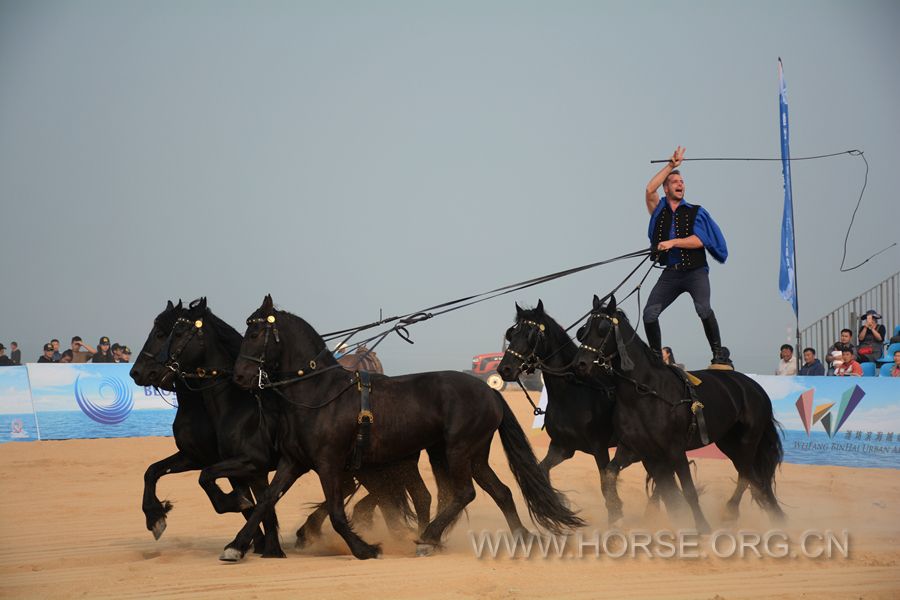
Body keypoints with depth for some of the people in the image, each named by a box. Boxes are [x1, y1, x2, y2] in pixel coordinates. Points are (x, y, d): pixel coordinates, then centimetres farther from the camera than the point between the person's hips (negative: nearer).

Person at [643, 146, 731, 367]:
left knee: (703, 308, -26)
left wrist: (673, 242, -17)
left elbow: (698, 240, -6)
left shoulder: (695, 212, 9)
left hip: (695, 271, -3)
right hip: (670, 273, 3)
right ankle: (656, 356, 5)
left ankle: (719, 353, -18)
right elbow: (650, 189, -5)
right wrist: (671, 165, -3)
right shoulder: (659, 210, 14)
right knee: (649, 314, -9)